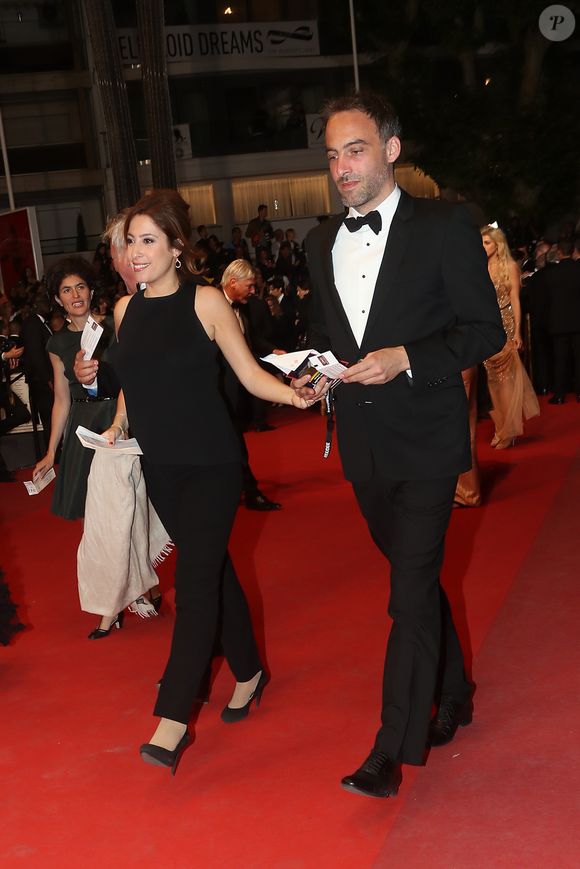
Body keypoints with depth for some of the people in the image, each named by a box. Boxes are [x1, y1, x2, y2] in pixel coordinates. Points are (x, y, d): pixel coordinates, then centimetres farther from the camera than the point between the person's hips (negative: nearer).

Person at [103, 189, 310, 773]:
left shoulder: (206, 302, -9)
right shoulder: (125, 310, 6)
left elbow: (250, 374, -10)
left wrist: (294, 394, -25)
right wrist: (120, 424, 10)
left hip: (210, 463, -5)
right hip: (160, 467, 6)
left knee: (195, 579, -8)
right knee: (213, 570, 16)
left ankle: (173, 719, -5)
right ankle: (248, 672, 34)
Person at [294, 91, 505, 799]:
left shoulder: (444, 226, -7)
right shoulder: (321, 242, 9)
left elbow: (485, 330, -9)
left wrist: (406, 358, -21)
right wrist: (311, 374, -2)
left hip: (425, 440, -6)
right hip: (363, 445, 6)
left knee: (412, 590, -6)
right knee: (416, 577, 19)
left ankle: (393, 748, 4)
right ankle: (453, 694, 38)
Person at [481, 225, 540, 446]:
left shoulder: (510, 266, -2)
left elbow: (515, 300, -4)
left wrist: (517, 331, -10)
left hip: (504, 325, -4)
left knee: (507, 375, -2)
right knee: (493, 377, 8)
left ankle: (509, 430, 7)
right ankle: (501, 427, 18)